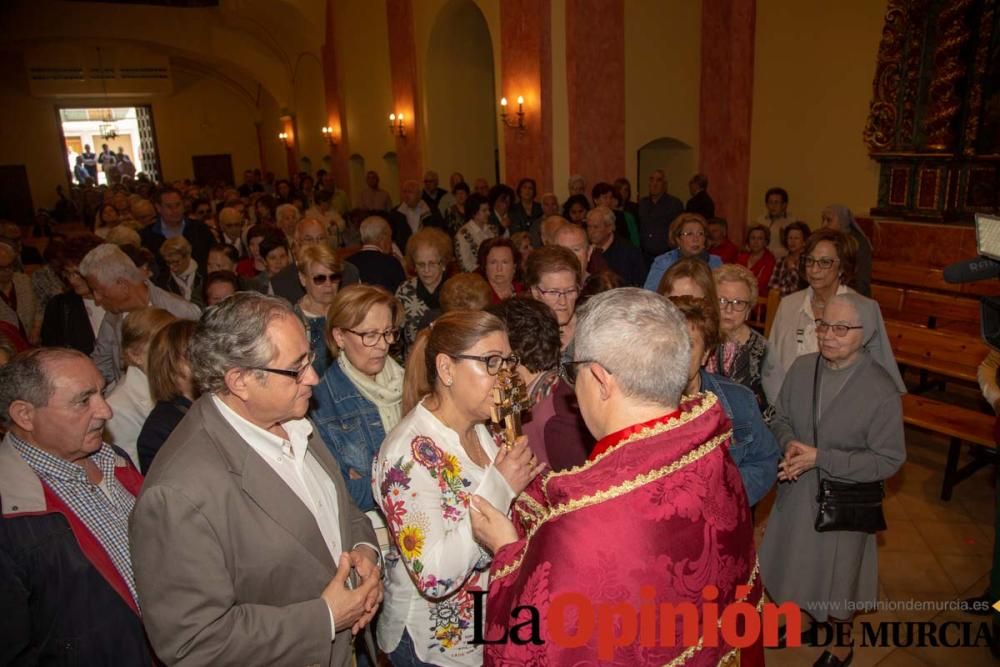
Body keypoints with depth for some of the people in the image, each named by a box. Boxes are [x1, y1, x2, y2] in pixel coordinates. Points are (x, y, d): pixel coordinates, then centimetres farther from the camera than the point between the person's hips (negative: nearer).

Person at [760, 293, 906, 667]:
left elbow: (889, 460, -19)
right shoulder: (802, 367, -10)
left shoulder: (881, 390, -22)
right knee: (799, 564, 23)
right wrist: (789, 444, -19)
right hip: (796, 491, 4)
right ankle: (809, 616, 53)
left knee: (836, 574, 18)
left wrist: (819, 458, -25)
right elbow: (781, 418, 2)